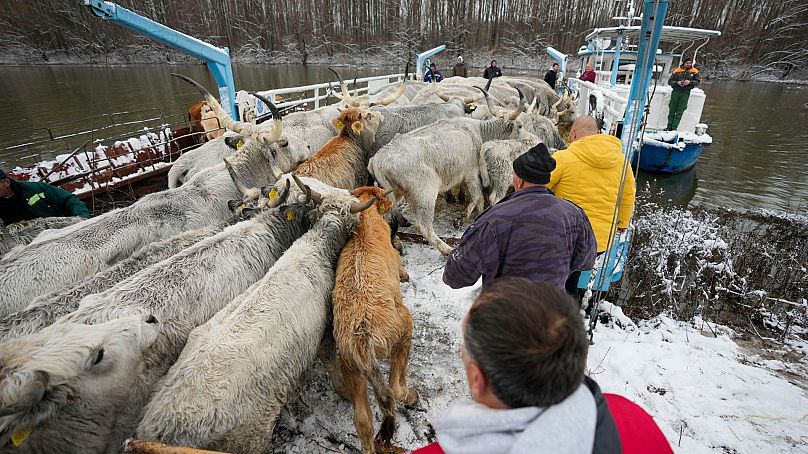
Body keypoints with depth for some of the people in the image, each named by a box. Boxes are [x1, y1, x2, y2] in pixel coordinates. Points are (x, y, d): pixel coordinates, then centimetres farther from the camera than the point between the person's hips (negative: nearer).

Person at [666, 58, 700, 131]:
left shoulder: (694, 72, 8)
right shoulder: (677, 71, 5)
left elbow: (697, 82, 9)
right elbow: (670, 81, 3)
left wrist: (690, 82, -10)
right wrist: (677, 83, -15)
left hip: (686, 93, 0)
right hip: (676, 91, 0)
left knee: (680, 111, -4)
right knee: (672, 110, 1)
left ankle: (674, 128, -6)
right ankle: (669, 127, 6)